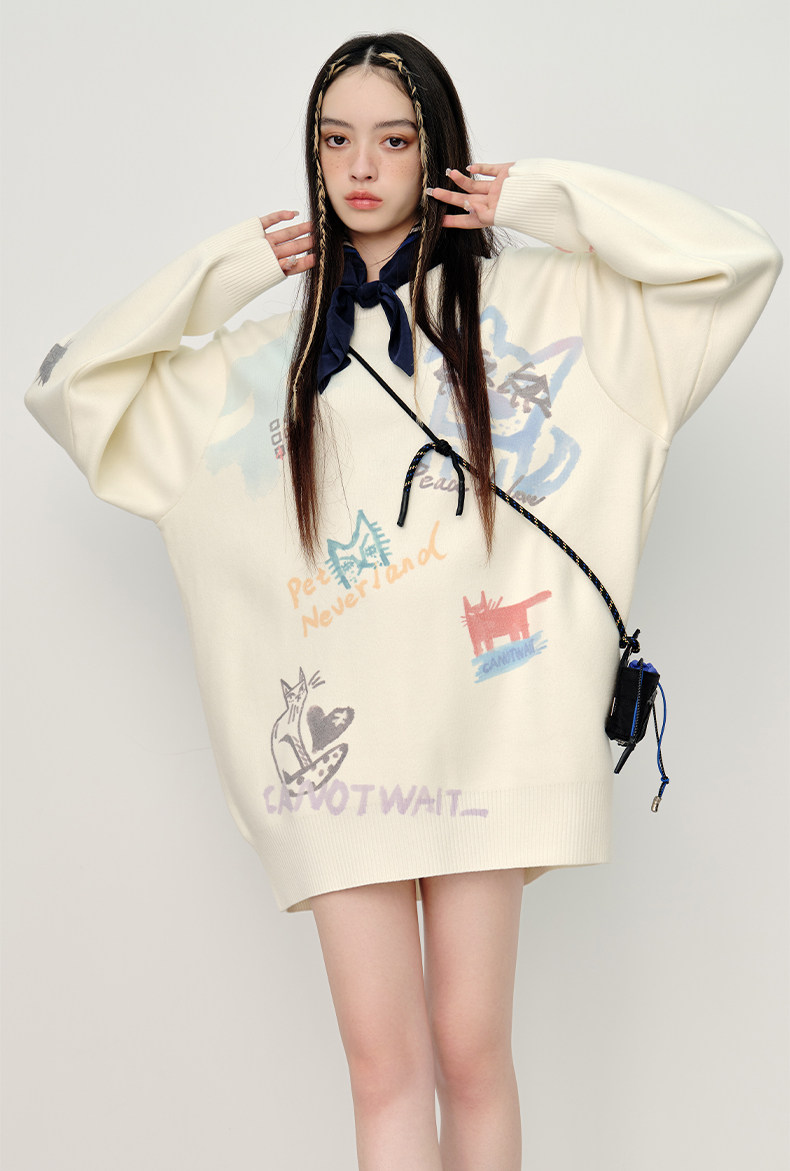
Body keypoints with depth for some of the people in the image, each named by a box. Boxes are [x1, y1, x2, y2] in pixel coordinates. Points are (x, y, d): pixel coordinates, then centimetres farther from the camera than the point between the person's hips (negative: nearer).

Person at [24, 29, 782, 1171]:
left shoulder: (531, 298, 7)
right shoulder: (269, 357, 16)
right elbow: (69, 386, 17)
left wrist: (545, 196, 2)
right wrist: (217, 271, 12)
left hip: (479, 715, -2)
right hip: (338, 732, 2)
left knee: (470, 1050, 1)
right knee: (384, 1062, 0)